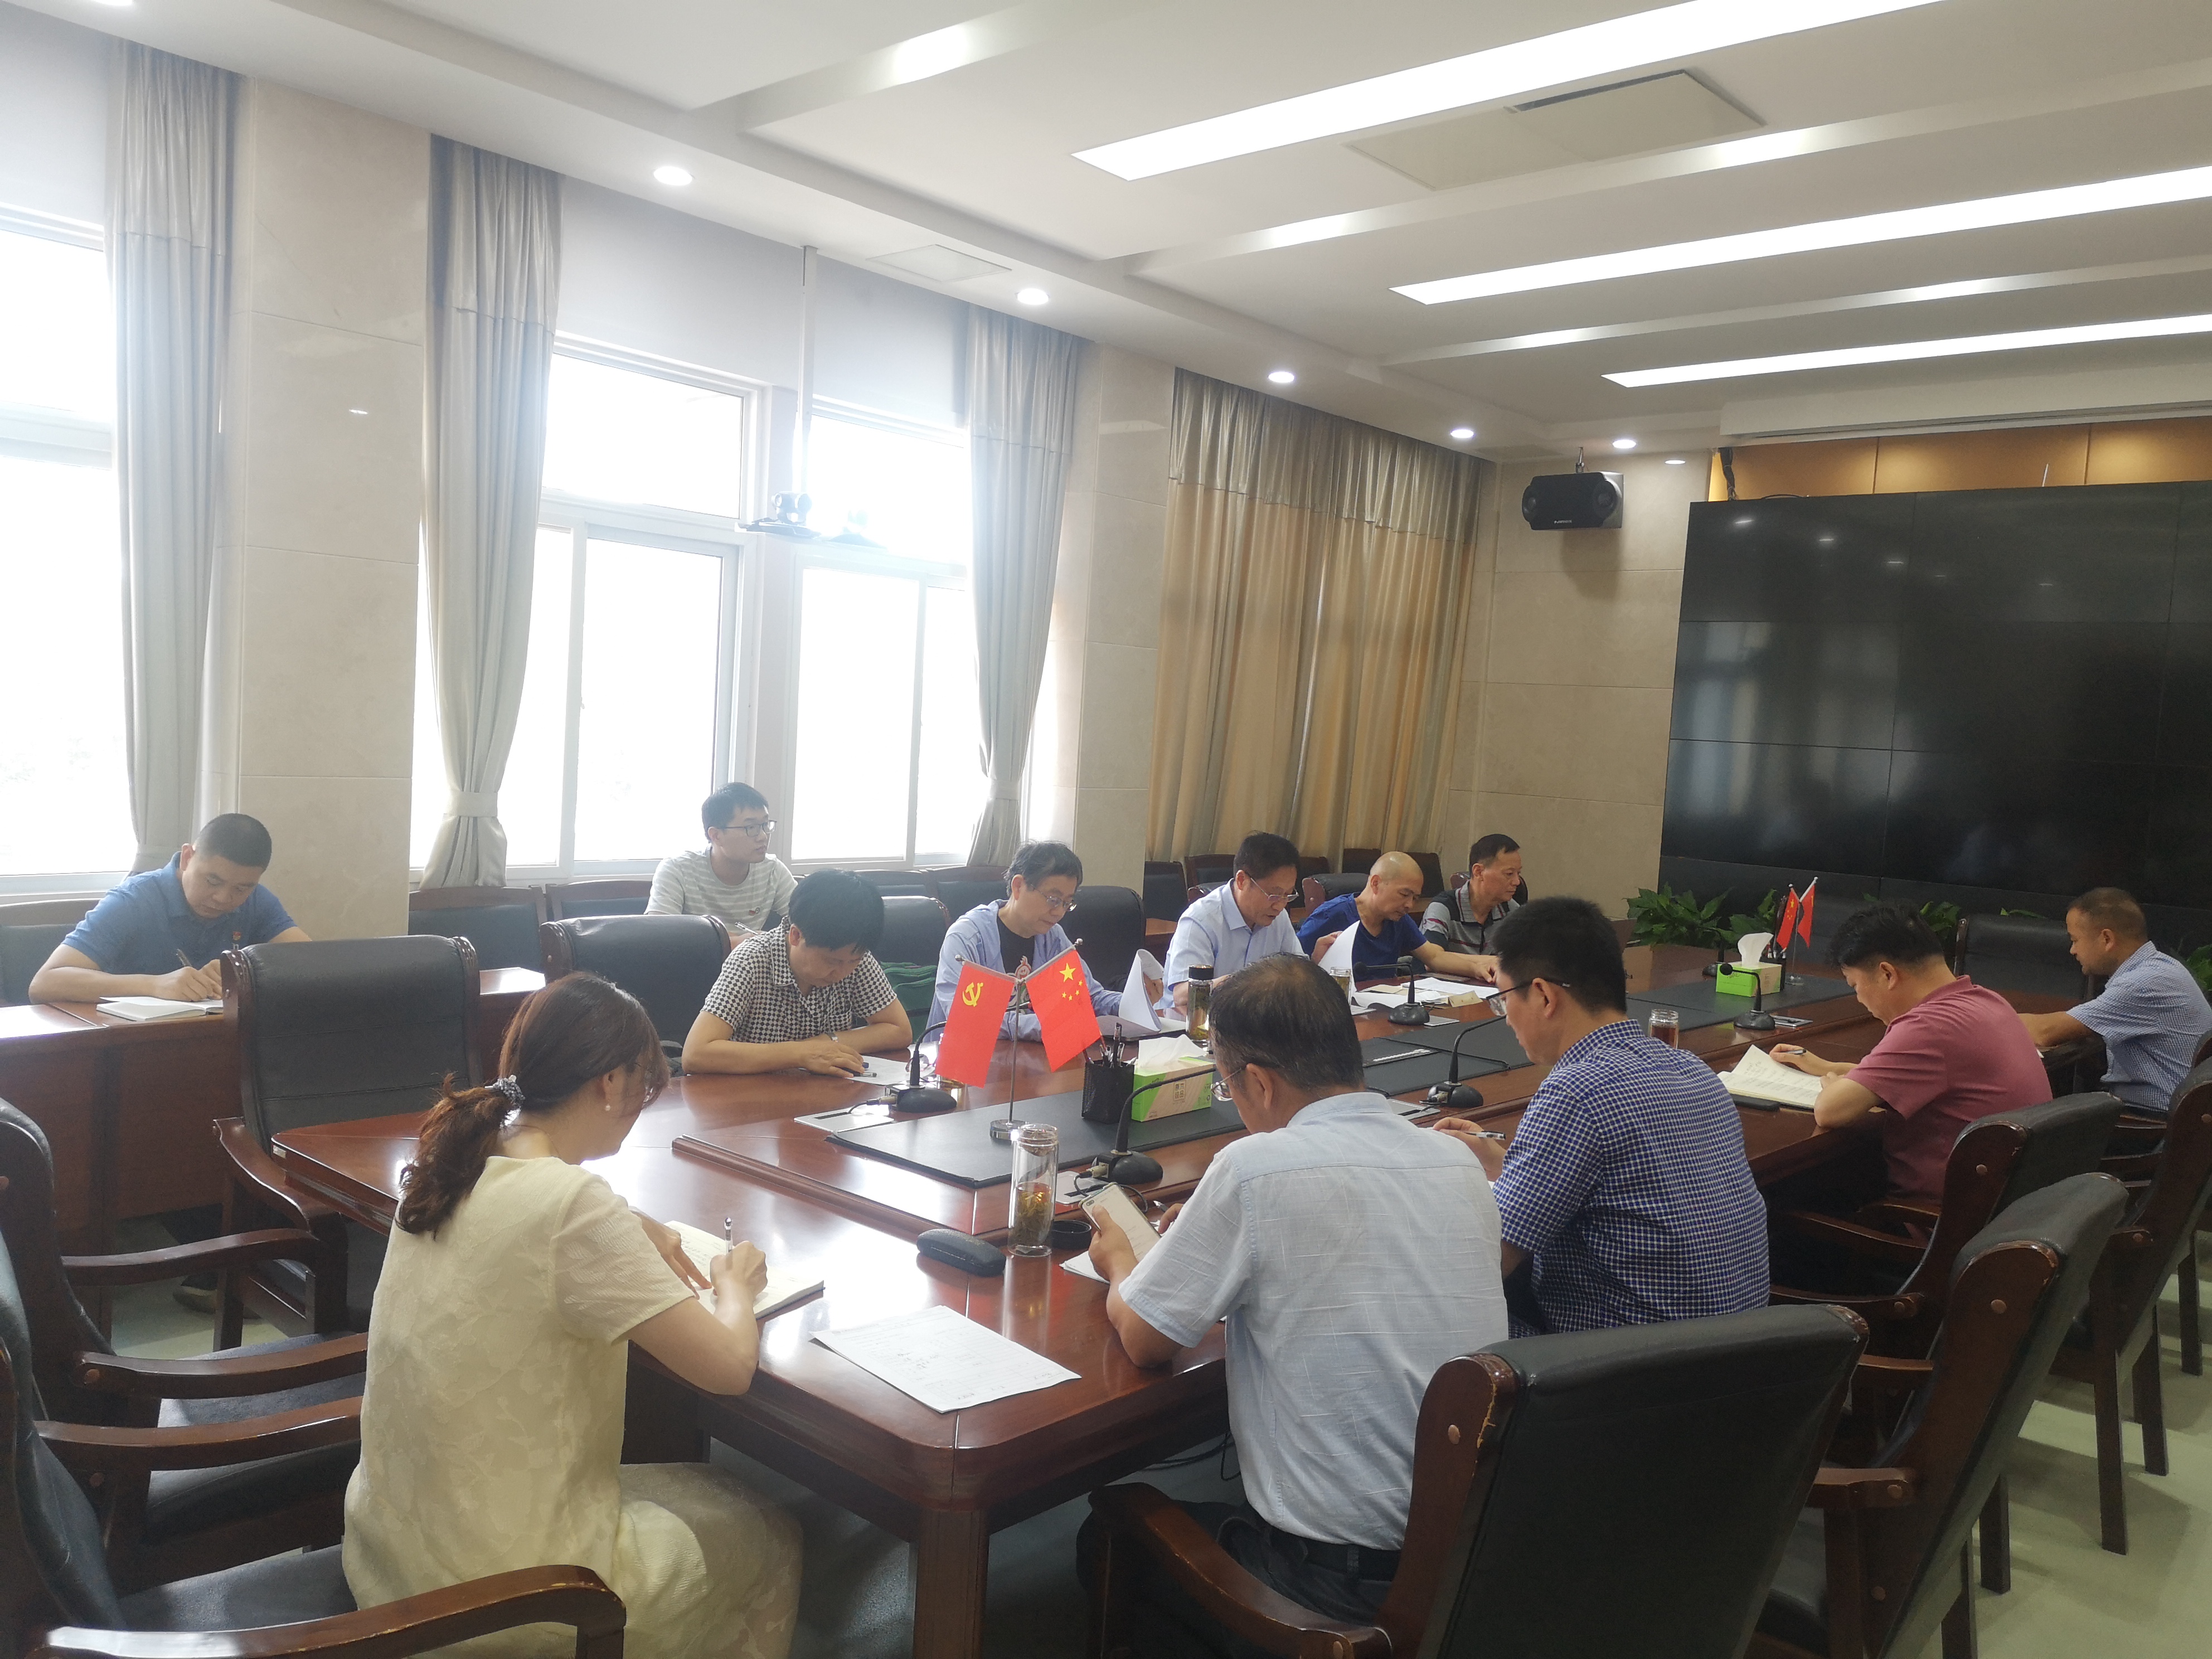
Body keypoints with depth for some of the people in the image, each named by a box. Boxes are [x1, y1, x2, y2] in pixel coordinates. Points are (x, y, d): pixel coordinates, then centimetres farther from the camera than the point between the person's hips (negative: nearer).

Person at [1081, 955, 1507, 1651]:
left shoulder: (1256, 1168, -20)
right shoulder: (1460, 1161, -1)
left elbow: (1144, 1339, -8)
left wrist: (1118, 1264, 12)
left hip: (1347, 1570, -6)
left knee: (1110, 1534, 20)